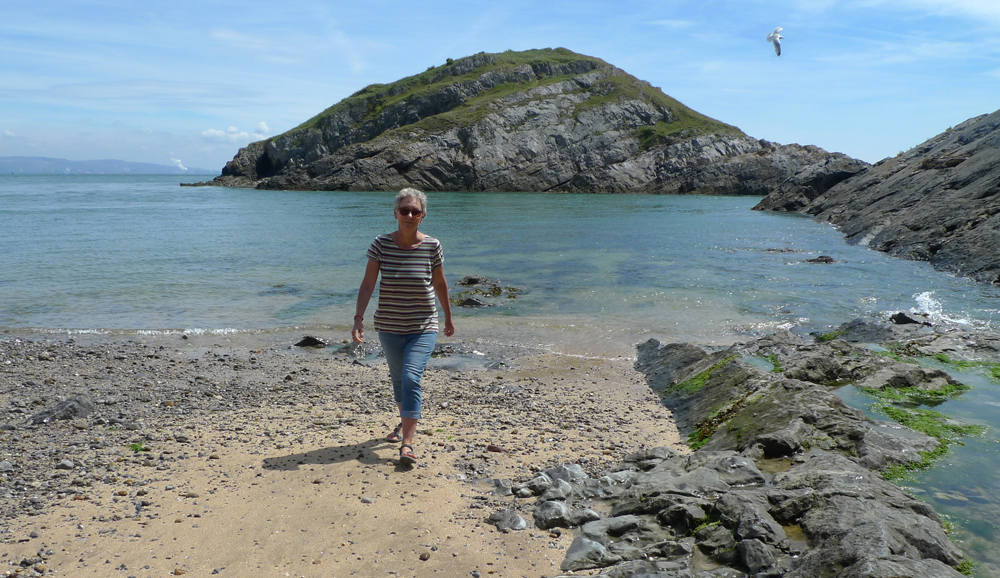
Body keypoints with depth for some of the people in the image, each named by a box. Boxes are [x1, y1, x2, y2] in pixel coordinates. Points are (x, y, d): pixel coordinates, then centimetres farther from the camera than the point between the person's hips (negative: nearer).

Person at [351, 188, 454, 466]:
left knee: (411, 378, -17)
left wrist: (448, 316, 15)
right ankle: (405, 422, 44)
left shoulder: (432, 246, -8)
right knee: (398, 378, 18)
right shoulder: (381, 244, -8)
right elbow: (368, 283, -9)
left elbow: (440, 284, 5)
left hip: (423, 328, -2)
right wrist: (359, 318, -19)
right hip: (389, 327, 2)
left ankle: (407, 444, -14)